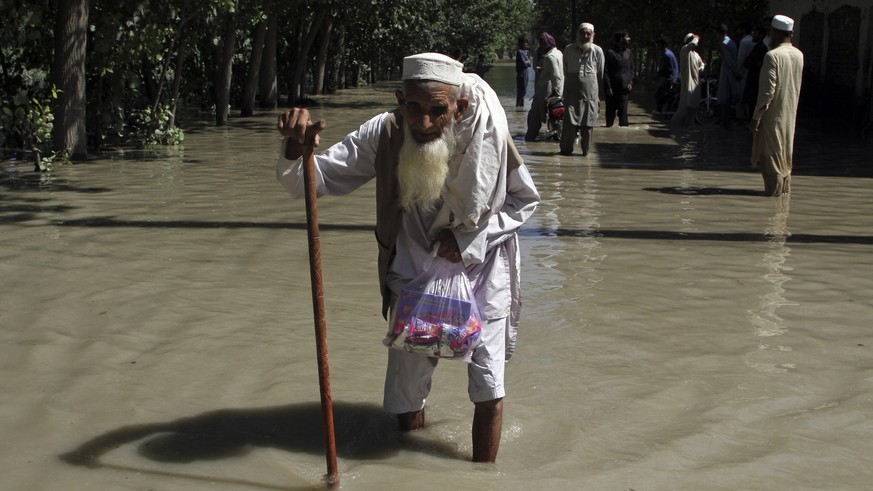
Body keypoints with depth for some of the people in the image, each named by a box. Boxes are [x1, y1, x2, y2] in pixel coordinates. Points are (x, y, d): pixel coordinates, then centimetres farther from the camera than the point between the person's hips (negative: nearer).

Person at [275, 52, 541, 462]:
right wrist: (295, 147, -42)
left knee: (488, 389, 1)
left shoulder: (487, 134, -21)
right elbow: (306, 182, -20)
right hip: (413, 275, 1)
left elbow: (525, 200, -4)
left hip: (481, 272, -1)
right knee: (407, 397, 10)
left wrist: (470, 236, -17)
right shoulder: (385, 134, -21)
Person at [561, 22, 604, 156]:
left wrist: (599, 95, 10)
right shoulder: (568, 50, 6)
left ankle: (585, 149, 12)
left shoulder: (597, 51, 4)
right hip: (572, 89, 0)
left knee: (588, 122, 2)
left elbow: (600, 74, 10)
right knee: (569, 121, -7)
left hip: (590, 91, 0)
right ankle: (566, 148, 3)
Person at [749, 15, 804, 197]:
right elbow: (796, 86, 13)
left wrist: (756, 117, -16)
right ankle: (785, 188, 24)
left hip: (773, 114, -7)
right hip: (791, 113, 7)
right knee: (785, 153, 17)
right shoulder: (799, 55, 5)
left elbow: (768, 91, -20)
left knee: (770, 154, 1)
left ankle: (774, 190, 3)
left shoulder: (772, 56, -18)